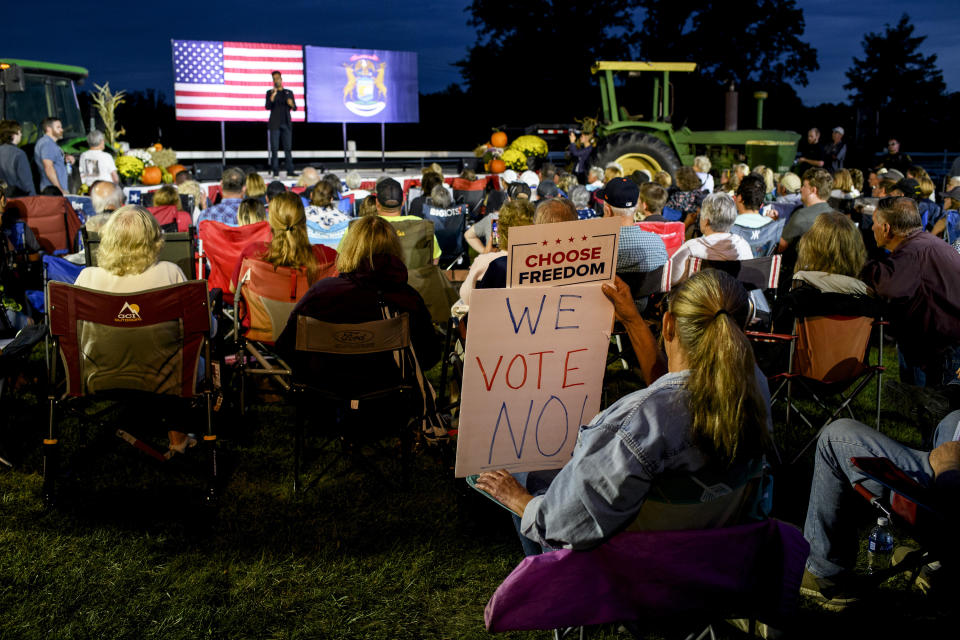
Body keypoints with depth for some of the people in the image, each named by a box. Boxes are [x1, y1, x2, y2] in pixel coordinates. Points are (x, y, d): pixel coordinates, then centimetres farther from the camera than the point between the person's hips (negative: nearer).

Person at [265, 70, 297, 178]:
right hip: (275, 124, -2)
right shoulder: (270, 92, 6)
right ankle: (275, 172, -3)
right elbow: (267, 107, -7)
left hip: (286, 123, 2)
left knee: (288, 147, 0)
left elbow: (295, 108, 12)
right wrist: (273, 96, -20)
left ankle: (290, 171, -1)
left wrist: (292, 104, -11)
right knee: (274, 148, -4)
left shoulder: (289, 92, 13)